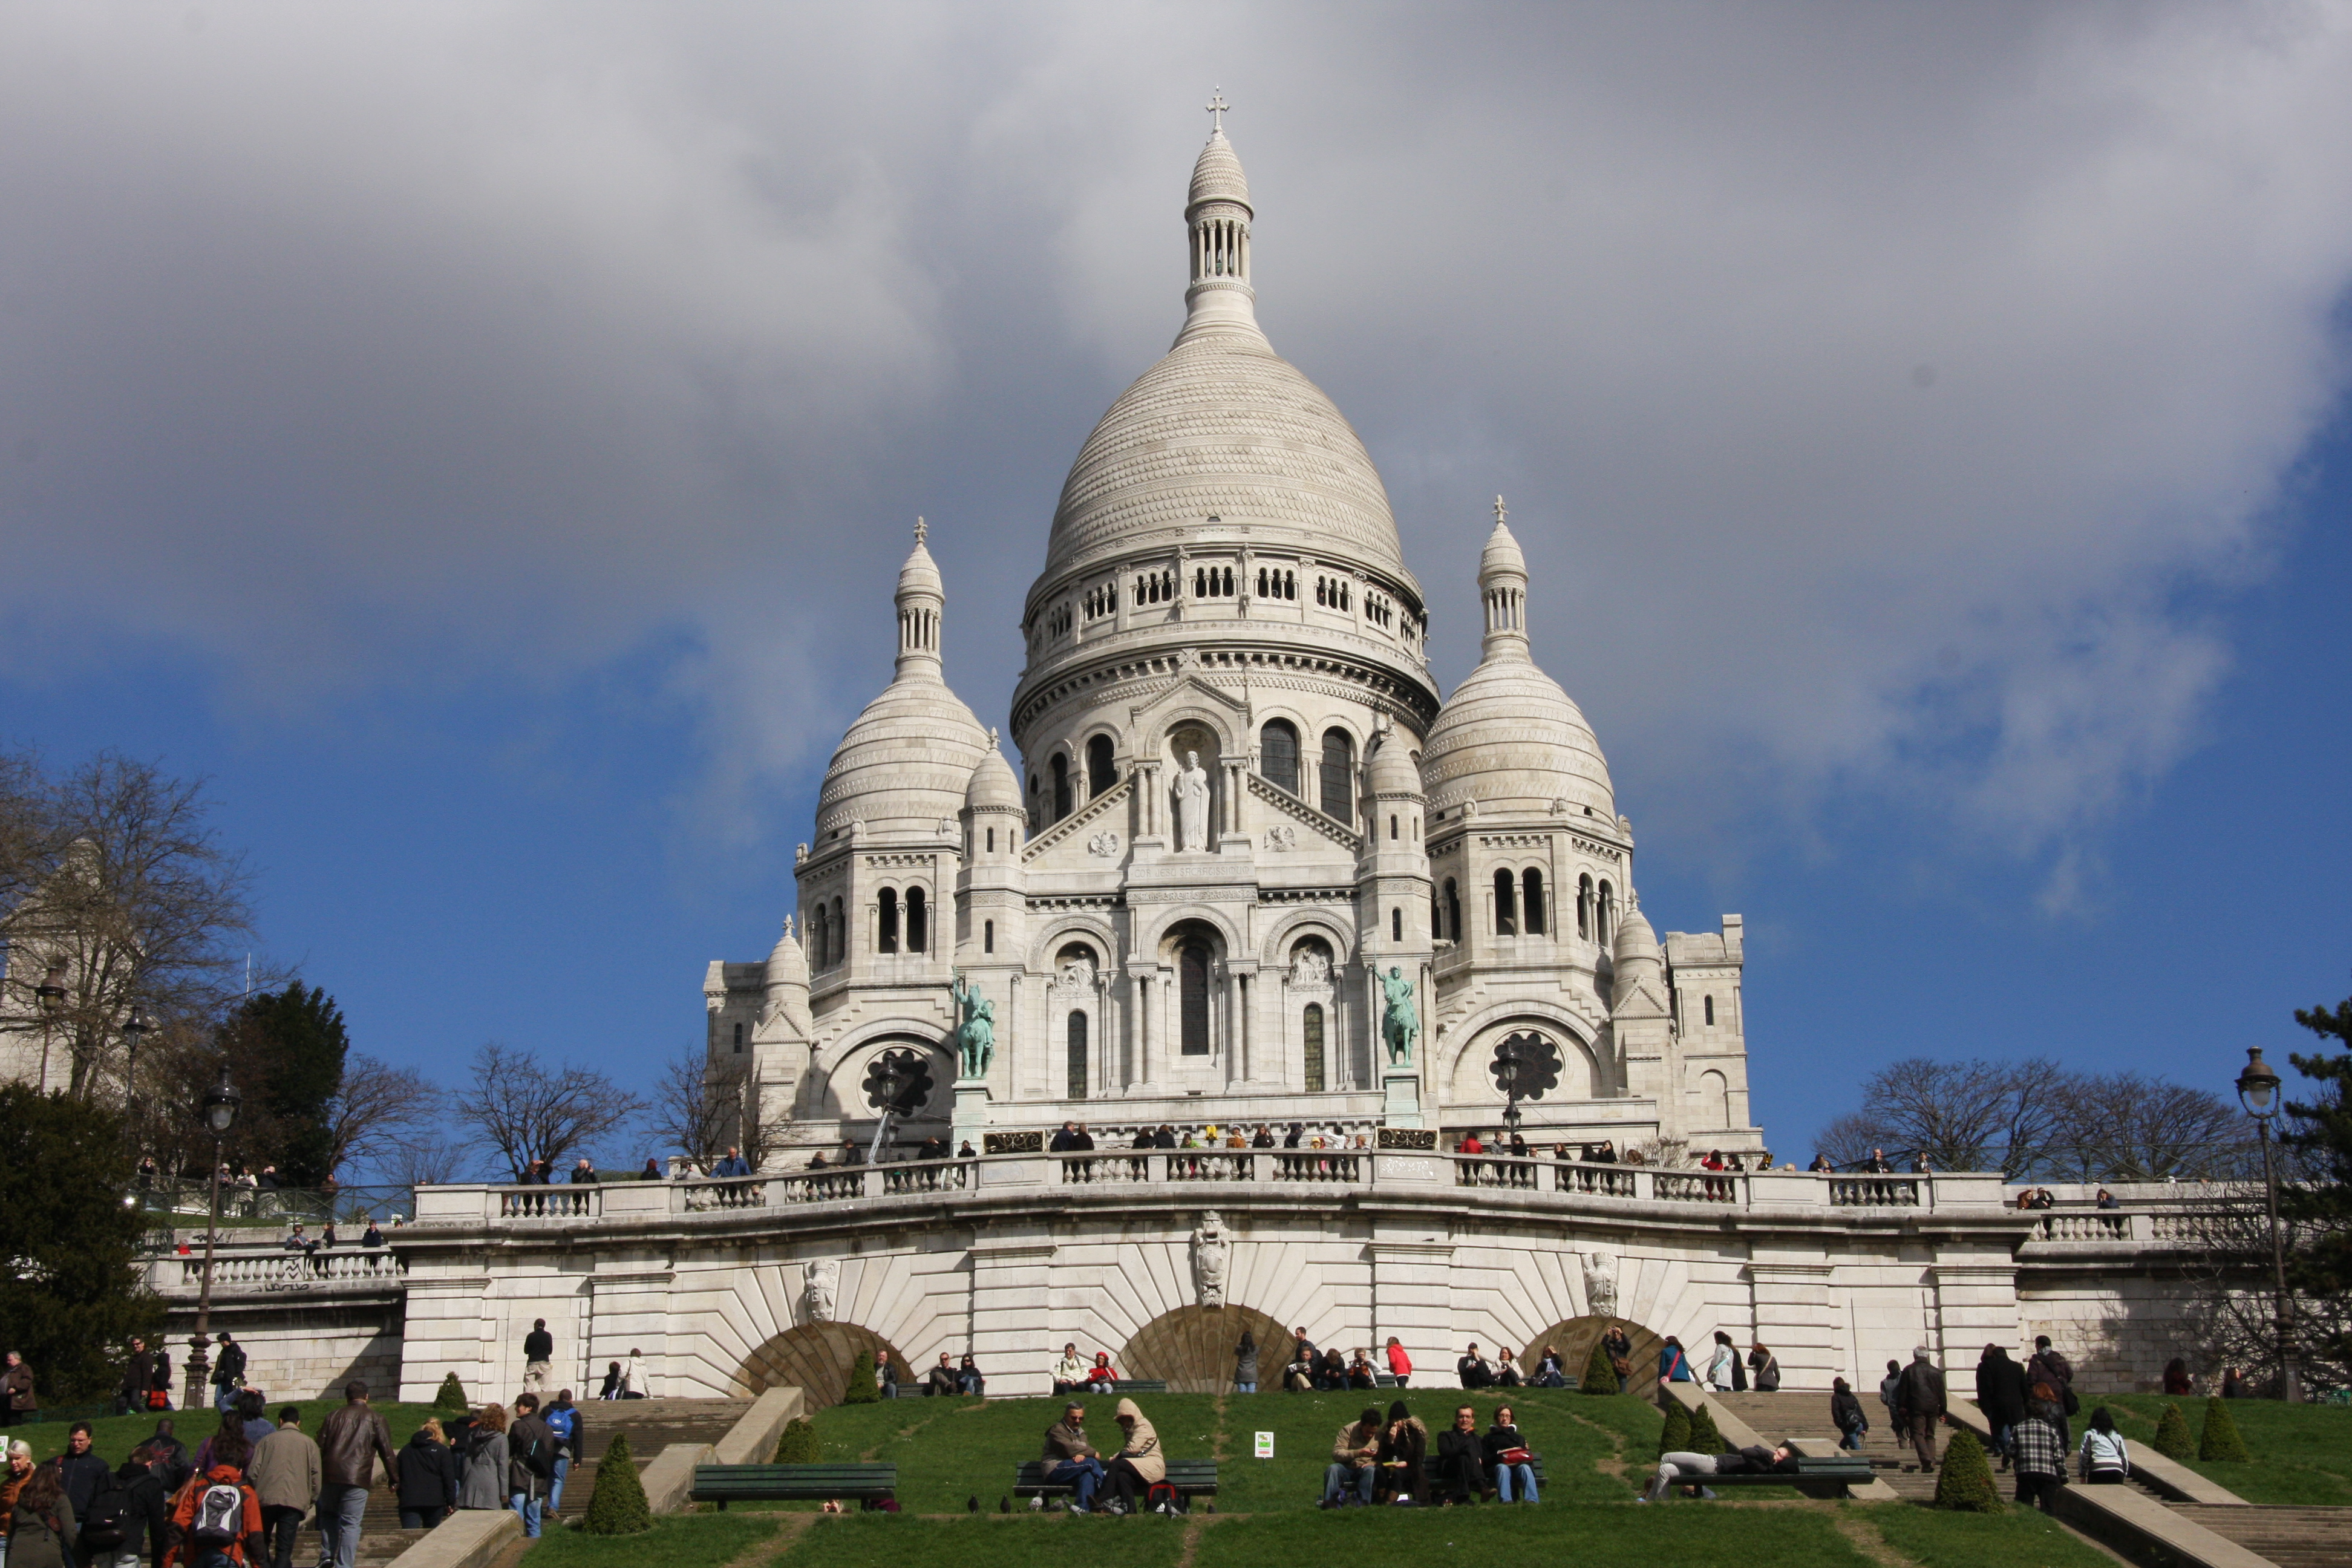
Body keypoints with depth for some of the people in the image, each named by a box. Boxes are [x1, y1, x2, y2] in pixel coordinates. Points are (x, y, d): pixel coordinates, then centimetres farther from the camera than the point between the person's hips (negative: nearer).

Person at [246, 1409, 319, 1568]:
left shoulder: (267, 1441, 12)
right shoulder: (309, 1443, 11)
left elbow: (252, 1472, 5)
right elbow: (316, 1476, 6)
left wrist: (255, 1495, 19)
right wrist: (310, 1501, 18)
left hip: (266, 1500, 1)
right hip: (295, 1501, -1)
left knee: (262, 1543, 19)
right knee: (284, 1549, -2)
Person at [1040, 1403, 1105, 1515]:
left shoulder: (1081, 1433, 29)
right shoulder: (1057, 1430, 3)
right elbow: (1069, 1449, -13)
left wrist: (1082, 1455, -11)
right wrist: (1093, 1453, -5)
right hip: (1055, 1471, -6)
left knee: (1088, 1475, -33)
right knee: (1092, 1462, -25)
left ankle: (1083, 1508, -50)